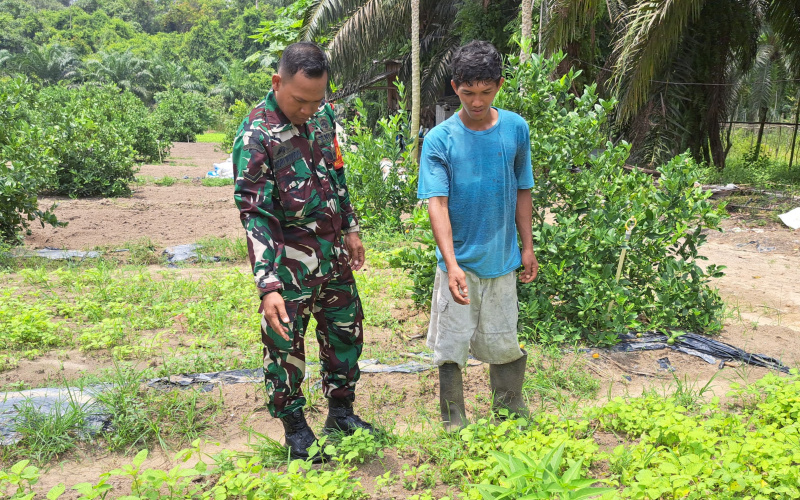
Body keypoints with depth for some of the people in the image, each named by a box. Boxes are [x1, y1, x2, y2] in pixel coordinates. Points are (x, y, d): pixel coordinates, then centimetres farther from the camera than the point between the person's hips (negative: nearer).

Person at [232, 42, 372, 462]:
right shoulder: (255, 136, -21)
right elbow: (255, 215, -23)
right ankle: (294, 427, 28)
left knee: (346, 331, 16)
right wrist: (268, 286, -29)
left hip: (333, 254, 7)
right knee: (285, 345, 7)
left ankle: (341, 412, 36)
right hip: (289, 262, -6)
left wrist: (350, 228, 16)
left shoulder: (322, 113, -1)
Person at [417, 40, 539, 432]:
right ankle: (454, 424, 27)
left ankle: (512, 414, 36)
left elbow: (522, 191, 8)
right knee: (451, 347, 7)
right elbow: (437, 204, -16)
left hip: (501, 259, 2)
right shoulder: (439, 139, -10)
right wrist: (451, 264, -26)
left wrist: (527, 248, 9)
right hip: (458, 262, -2)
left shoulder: (516, 129, -1)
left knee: (504, 343, 13)